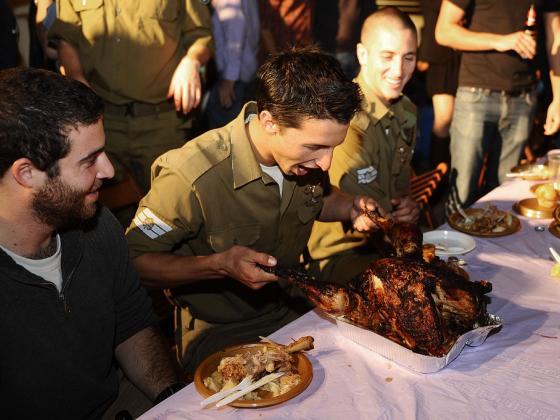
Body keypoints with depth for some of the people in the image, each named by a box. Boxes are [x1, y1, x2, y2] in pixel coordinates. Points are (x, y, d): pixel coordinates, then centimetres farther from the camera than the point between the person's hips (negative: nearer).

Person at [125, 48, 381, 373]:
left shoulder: (305, 152, -10)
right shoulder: (191, 177, -29)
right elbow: (134, 259, -17)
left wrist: (351, 208, -9)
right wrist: (219, 265, -31)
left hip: (294, 310, 6)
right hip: (217, 334, -5)